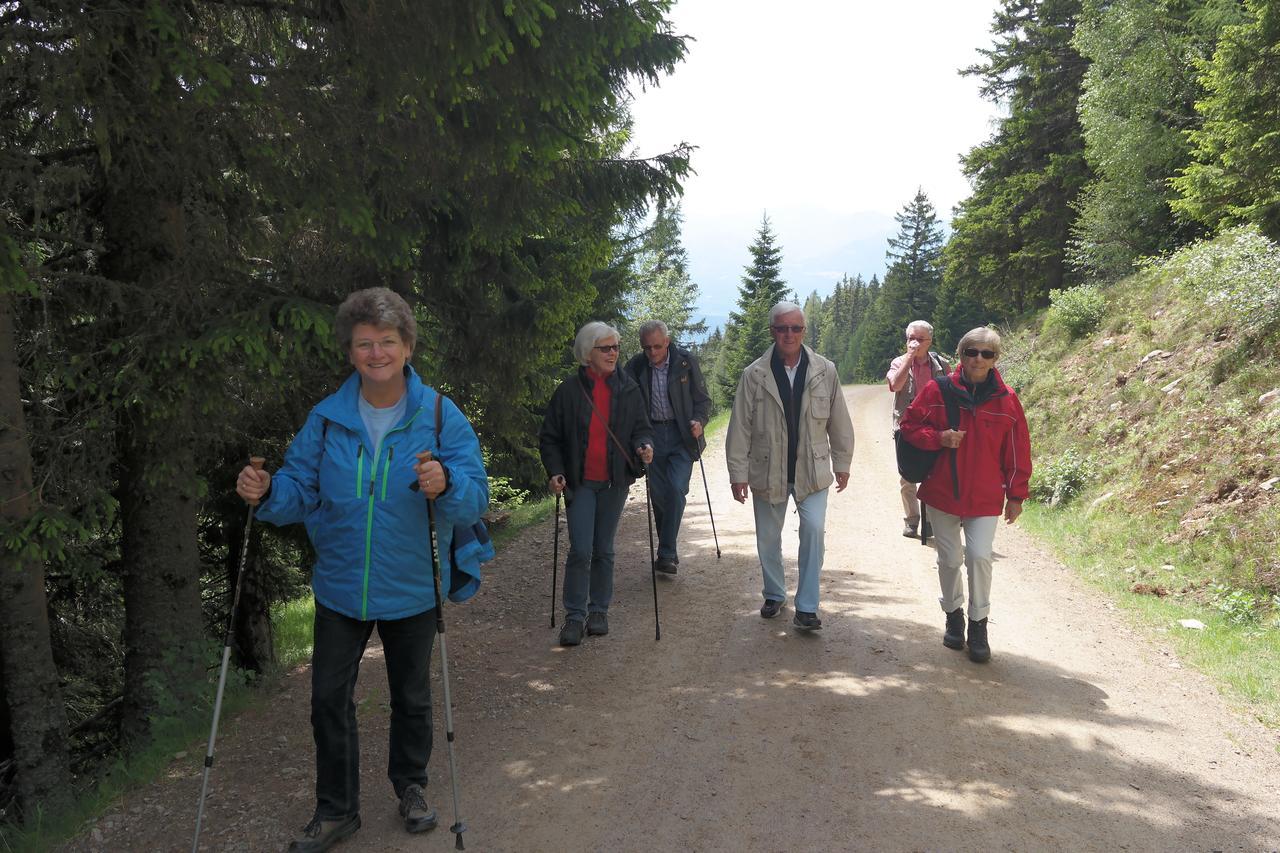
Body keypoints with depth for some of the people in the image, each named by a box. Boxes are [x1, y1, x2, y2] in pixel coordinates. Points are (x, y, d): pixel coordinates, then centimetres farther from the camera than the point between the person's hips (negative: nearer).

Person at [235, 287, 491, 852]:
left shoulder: (440, 415, -11)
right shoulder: (327, 418, -4)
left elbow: (476, 497, -16)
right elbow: (302, 488, -1)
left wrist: (447, 485, -38)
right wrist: (268, 493, -22)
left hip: (412, 589, -1)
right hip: (341, 587, 2)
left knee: (411, 696, 17)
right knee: (329, 699, 7)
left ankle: (411, 785, 42)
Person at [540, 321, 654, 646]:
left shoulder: (628, 389, 3)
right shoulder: (569, 390, -4)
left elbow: (641, 428, 6)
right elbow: (549, 437, 2)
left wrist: (644, 446, -16)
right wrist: (555, 472, -10)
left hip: (614, 482, 2)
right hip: (580, 482, -2)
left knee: (604, 550, 10)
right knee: (581, 550, -9)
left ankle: (599, 610, 23)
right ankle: (575, 615, 3)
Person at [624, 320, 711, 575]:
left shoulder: (686, 362, -5)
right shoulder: (635, 367, -1)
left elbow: (702, 399, 3)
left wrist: (699, 421, -16)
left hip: (681, 435, -2)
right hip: (652, 436, 2)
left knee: (676, 490, -16)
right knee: (659, 495, 6)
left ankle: (666, 554, -11)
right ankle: (669, 551, 21)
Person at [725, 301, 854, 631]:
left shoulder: (825, 371, -3)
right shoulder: (754, 375, -7)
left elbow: (839, 421, 4)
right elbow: (740, 427, -5)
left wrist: (842, 464, 7)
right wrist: (738, 473, -5)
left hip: (812, 471, 0)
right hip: (767, 471, 1)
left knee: (813, 529, -15)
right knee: (768, 538, 12)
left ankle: (806, 607, -5)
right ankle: (774, 594, 35)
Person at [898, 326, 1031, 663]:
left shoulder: (1006, 400, -3)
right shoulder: (938, 390, -5)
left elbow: (1017, 452, 2)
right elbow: (909, 425, 2)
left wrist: (1016, 495, 3)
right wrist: (939, 437, -17)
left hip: (985, 497, -1)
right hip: (941, 493, 1)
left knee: (979, 556, -8)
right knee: (950, 559, 10)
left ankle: (979, 624, 10)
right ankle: (953, 614, 32)